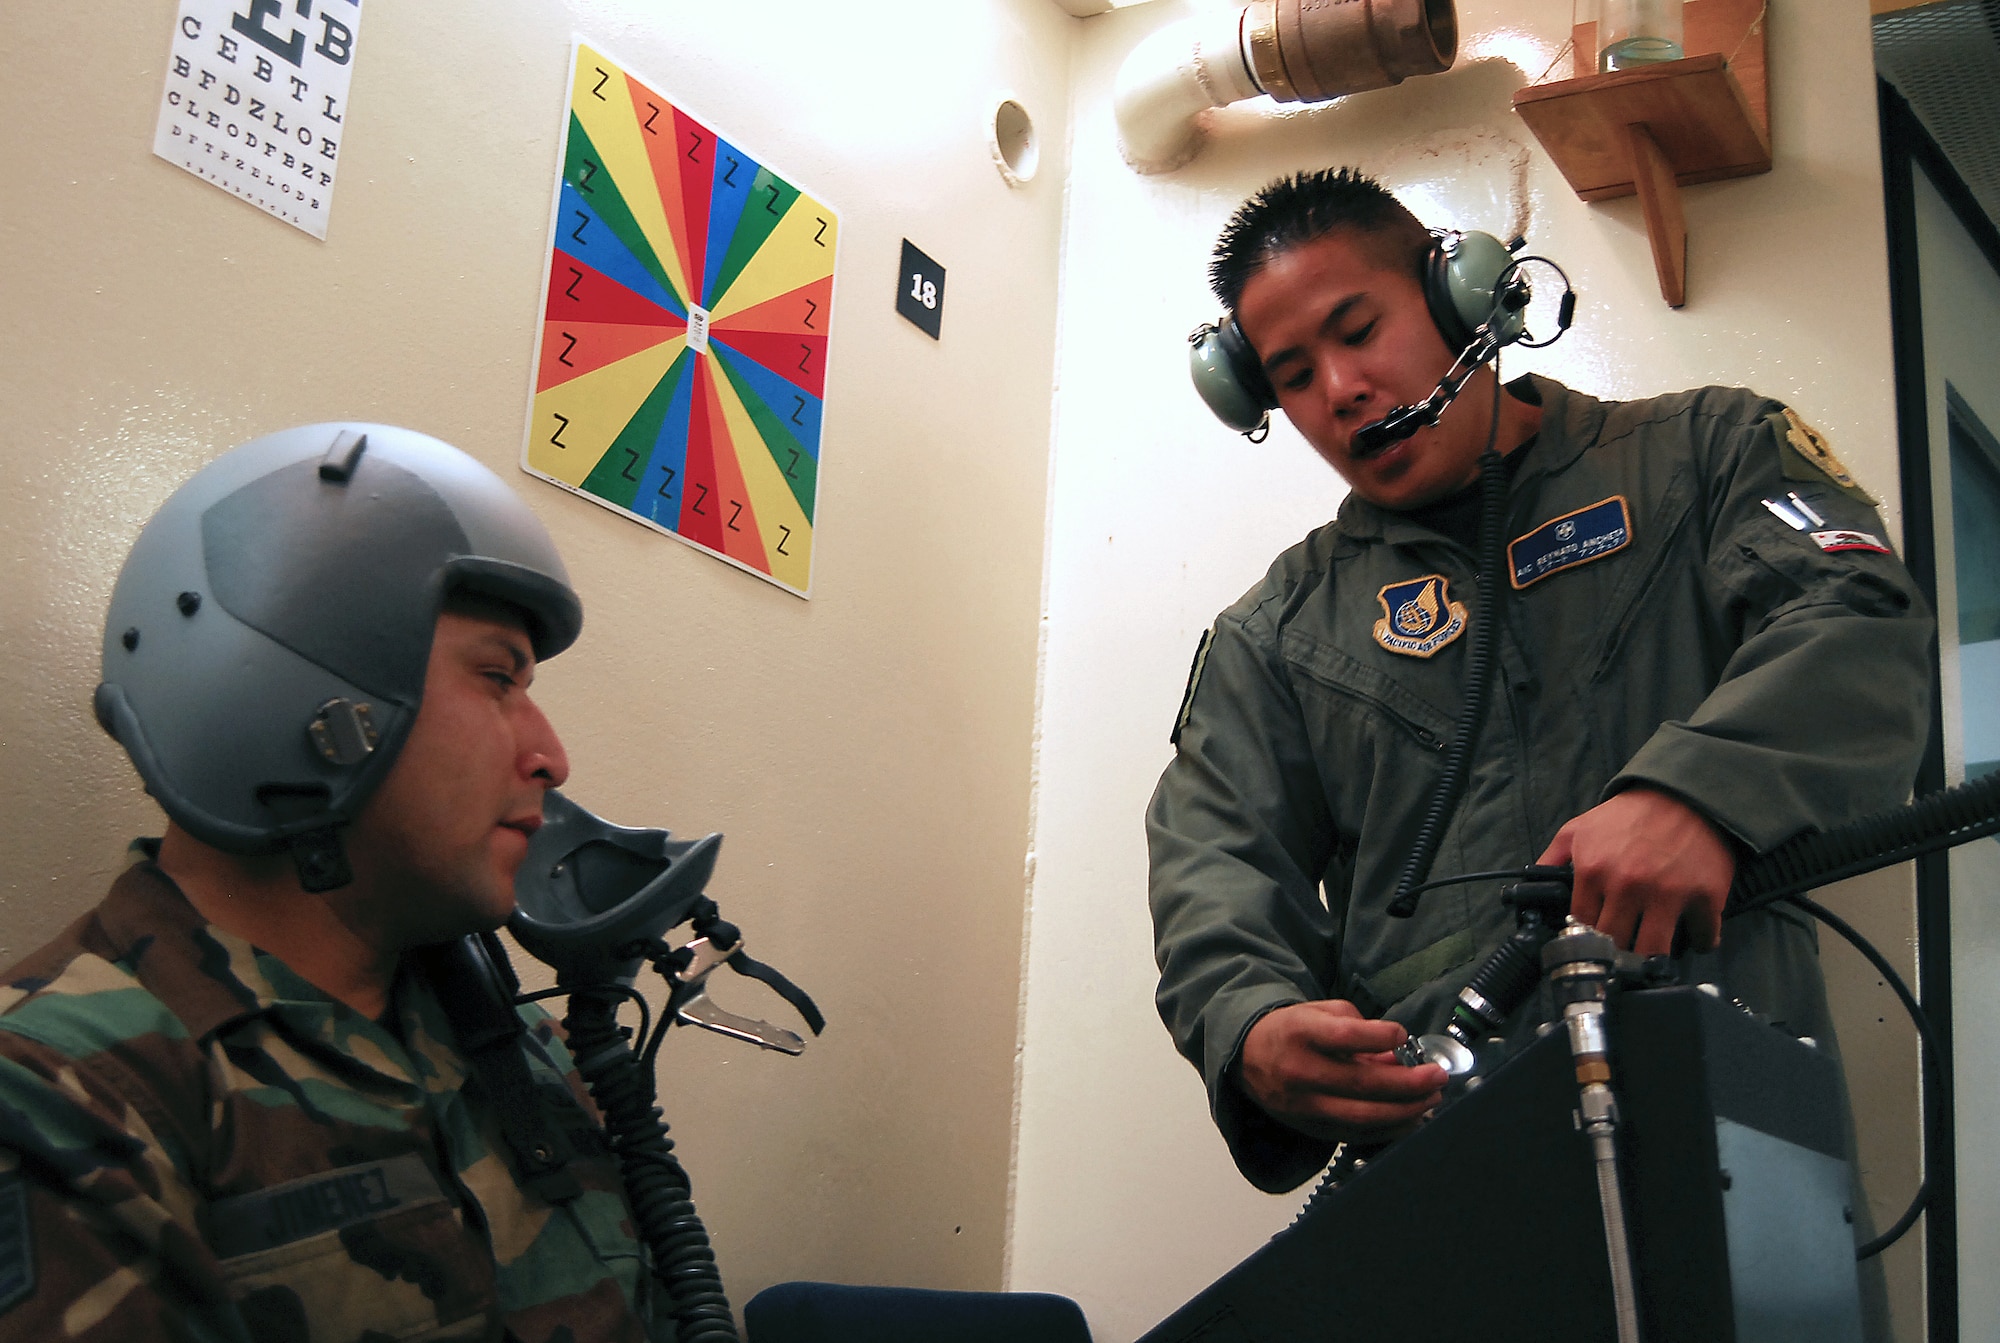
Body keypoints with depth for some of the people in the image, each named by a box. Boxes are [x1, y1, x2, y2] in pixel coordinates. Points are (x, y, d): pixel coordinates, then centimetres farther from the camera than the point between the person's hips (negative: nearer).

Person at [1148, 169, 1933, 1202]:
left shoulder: (1701, 450, 17)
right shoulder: (1276, 631, 22)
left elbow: (1861, 627, 0)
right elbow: (1216, 856, 12)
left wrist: (1697, 788, -21)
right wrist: (1253, 1025, -12)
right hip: (1427, 1134, 3)